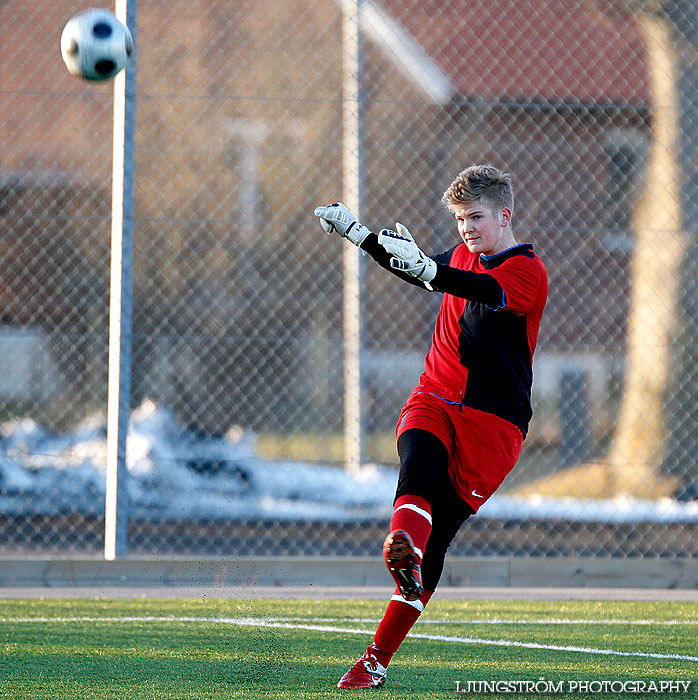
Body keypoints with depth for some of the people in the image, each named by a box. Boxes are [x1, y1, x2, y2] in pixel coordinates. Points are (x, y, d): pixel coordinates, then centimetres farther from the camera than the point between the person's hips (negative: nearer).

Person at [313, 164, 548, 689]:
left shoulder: (528, 271, -9)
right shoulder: (464, 254, 15)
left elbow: (482, 290, -30)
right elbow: (424, 273, 35)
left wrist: (425, 268, -47)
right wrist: (359, 233, 33)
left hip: (493, 419, -5)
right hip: (434, 401, 5)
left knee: (438, 538, -8)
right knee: (420, 456, -31)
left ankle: (378, 658, -6)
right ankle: (403, 548, -61)